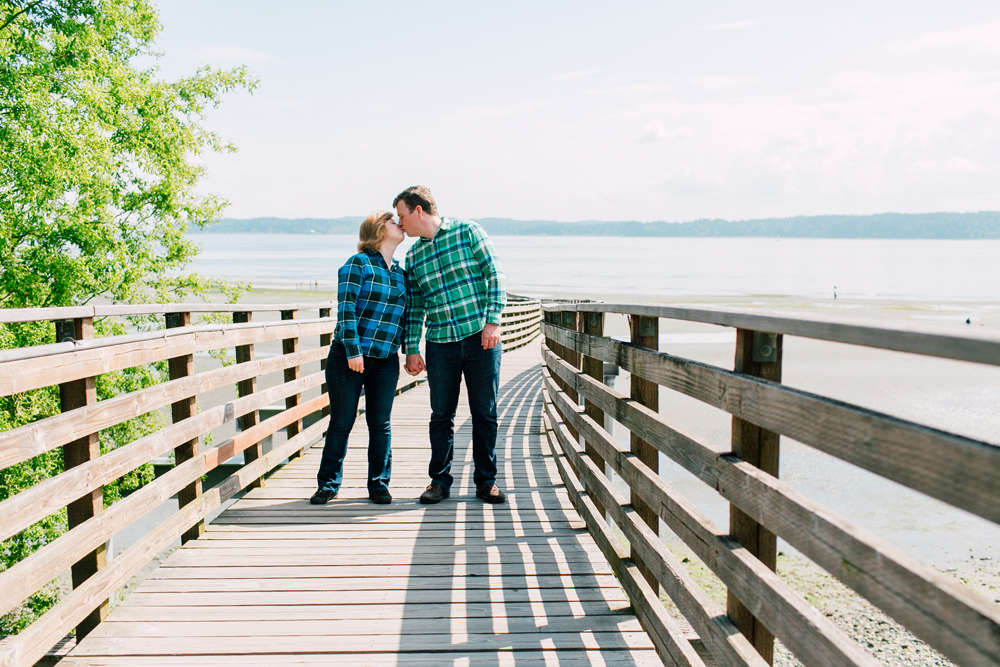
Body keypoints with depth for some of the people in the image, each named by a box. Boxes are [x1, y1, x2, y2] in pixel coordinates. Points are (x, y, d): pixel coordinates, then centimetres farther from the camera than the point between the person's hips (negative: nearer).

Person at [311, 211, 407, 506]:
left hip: (385, 361, 5)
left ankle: (379, 484, 16)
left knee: (380, 423, 5)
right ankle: (328, 484, 14)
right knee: (341, 422, 2)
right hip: (348, 357, -5)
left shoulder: (401, 273, 14)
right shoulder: (358, 264, -5)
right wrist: (353, 350, -18)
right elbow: (346, 308, -12)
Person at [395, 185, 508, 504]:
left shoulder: (468, 232, -1)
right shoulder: (413, 256, 11)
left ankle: (486, 481, 14)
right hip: (440, 344, 3)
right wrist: (411, 350, 7)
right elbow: (414, 306, 14)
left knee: (485, 412, 3)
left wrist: (493, 322, -12)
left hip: (480, 338, -3)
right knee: (441, 415, 6)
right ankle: (439, 480, 17)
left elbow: (494, 274, -4)